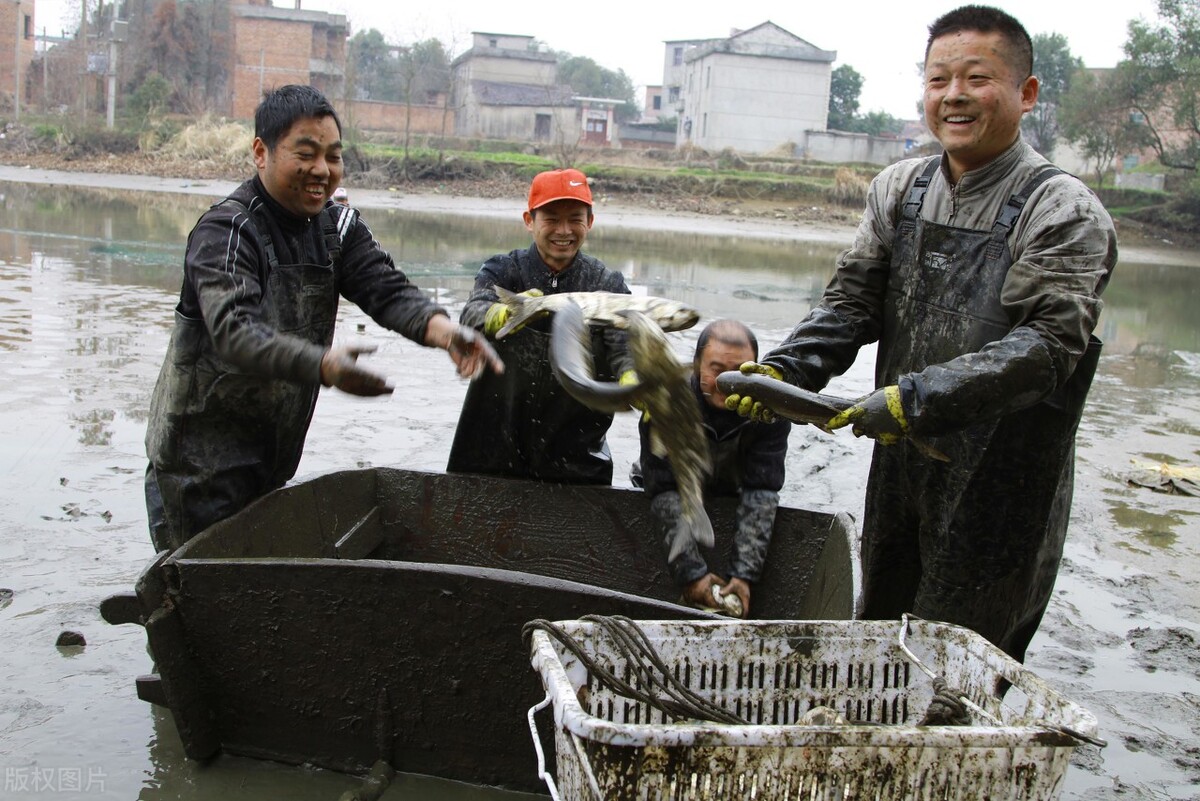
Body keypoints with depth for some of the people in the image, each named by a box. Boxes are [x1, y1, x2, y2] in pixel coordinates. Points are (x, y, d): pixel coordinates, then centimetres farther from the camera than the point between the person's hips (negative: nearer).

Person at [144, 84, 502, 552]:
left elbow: (386, 289, -10)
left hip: (270, 461, 7)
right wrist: (323, 365, -51)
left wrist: (442, 330, -33)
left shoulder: (338, 228, 4)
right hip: (201, 464, -6)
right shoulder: (225, 232, -18)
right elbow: (234, 330, -33)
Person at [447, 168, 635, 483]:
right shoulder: (503, 270, -1)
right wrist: (504, 314, -45)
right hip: (495, 446, 0)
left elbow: (622, 345, -14)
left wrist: (632, 381, -38)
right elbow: (471, 316, -21)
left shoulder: (607, 284, 1)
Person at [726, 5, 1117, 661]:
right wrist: (784, 369, -13)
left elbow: (1048, 345, -21)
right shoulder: (899, 190, 6)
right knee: (878, 635, 19)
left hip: (1003, 481, -5)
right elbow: (853, 299, 4)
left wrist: (919, 398, -29)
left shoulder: (1064, 212, -12)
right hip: (902, 462, 5)